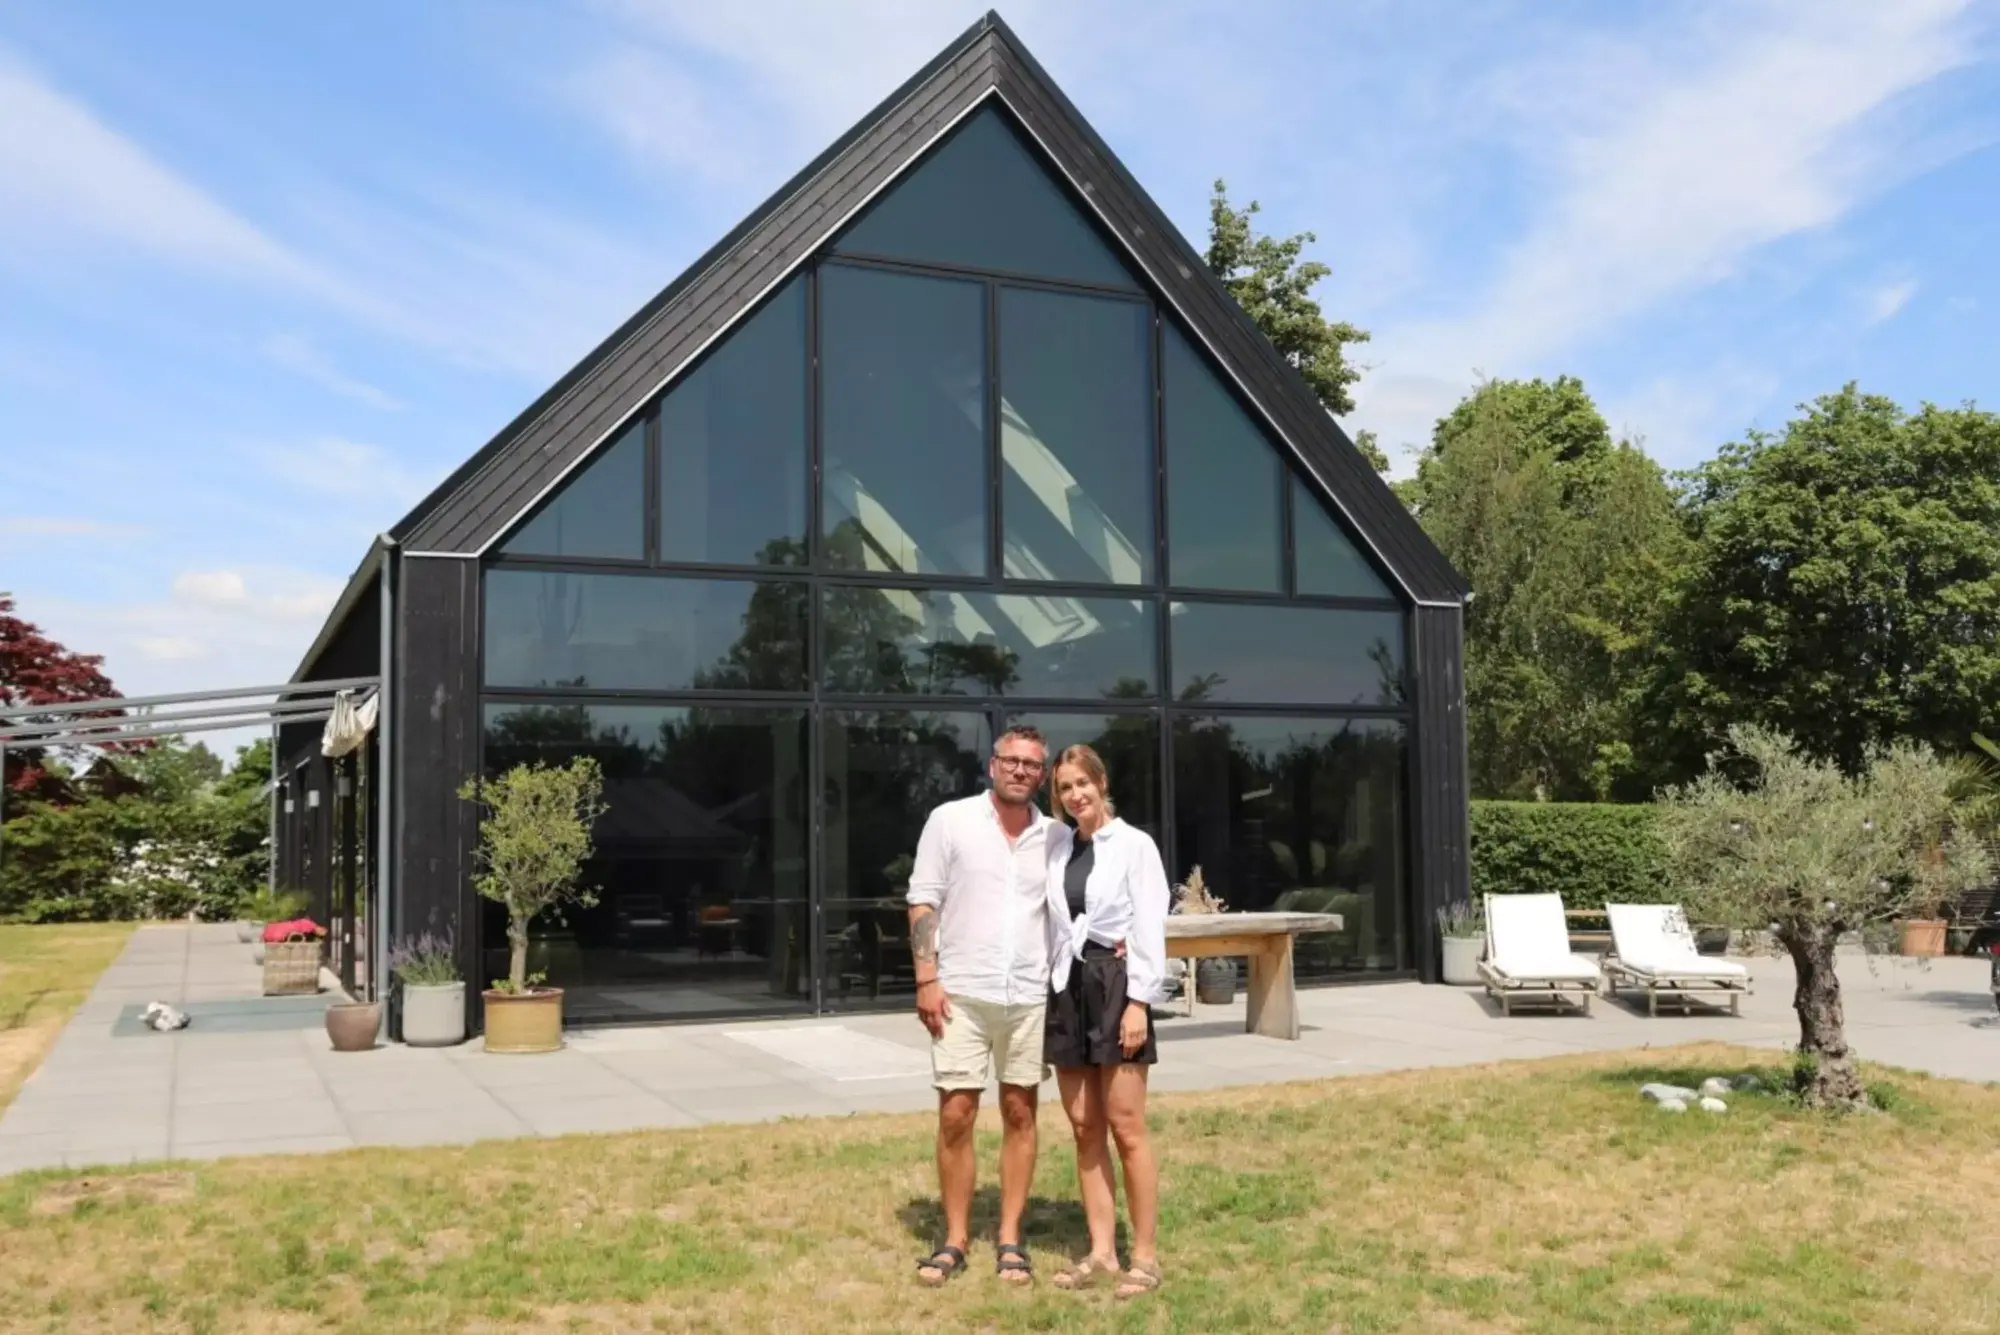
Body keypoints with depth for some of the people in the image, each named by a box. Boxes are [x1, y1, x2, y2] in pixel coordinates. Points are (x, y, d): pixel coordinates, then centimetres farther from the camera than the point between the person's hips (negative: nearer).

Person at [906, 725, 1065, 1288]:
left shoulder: (1055, 836, 5)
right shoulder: (950, 821, -2)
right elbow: (923, 904, -2)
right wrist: (927, 979, -9)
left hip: (1030, 995, 2)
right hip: (963, 991, -2)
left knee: (1020, 1114, 7)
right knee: (955, 1116, 1)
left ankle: (1009, 1239, 17)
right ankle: (955, 1239, 14)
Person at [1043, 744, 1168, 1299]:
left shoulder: (1134, 845, -4)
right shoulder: (1058, 848, 11)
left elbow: (1149, 927, -7)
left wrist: (1138, 1002, -13)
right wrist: (1047, 994, 2)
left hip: (1114, 984, -5)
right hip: (1066, 987, 5)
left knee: (1125, 1127, -4)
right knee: (1084, 1128, 7)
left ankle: (1146, 1256, 5)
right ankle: (1101, 1253, 13)